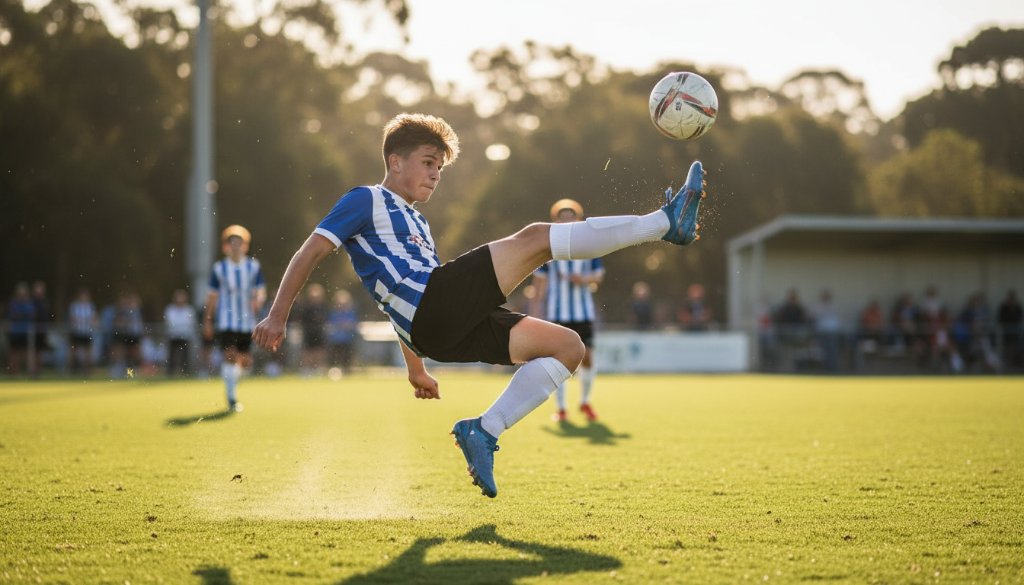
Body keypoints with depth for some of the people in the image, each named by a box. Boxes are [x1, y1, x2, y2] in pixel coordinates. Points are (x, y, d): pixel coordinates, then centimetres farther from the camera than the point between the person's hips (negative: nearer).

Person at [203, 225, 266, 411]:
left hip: (246, 321, 3)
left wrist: (258, 300, -19)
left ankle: (231, 382, 37)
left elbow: (261, 291, 5)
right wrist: (207, 321, 5)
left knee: (245, 361, 5)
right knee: (230, 355, -16)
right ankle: (231, 397, -8)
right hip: (225, 321, -3)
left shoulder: (253, 266, 4)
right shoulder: (219, 268, 0)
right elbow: (212, 296, 6)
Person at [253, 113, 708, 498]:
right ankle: (666, 222, -18)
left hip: (448, 330, 9)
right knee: (536, 239, -15)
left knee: (568, 347, 2)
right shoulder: (366, 201, 10)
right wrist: (277, 316, -12)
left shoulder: (415, 223, 36)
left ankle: (483, 432, -5)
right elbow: (311, 252, -1)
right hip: (433, 306, -9)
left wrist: (416, 369, 41)